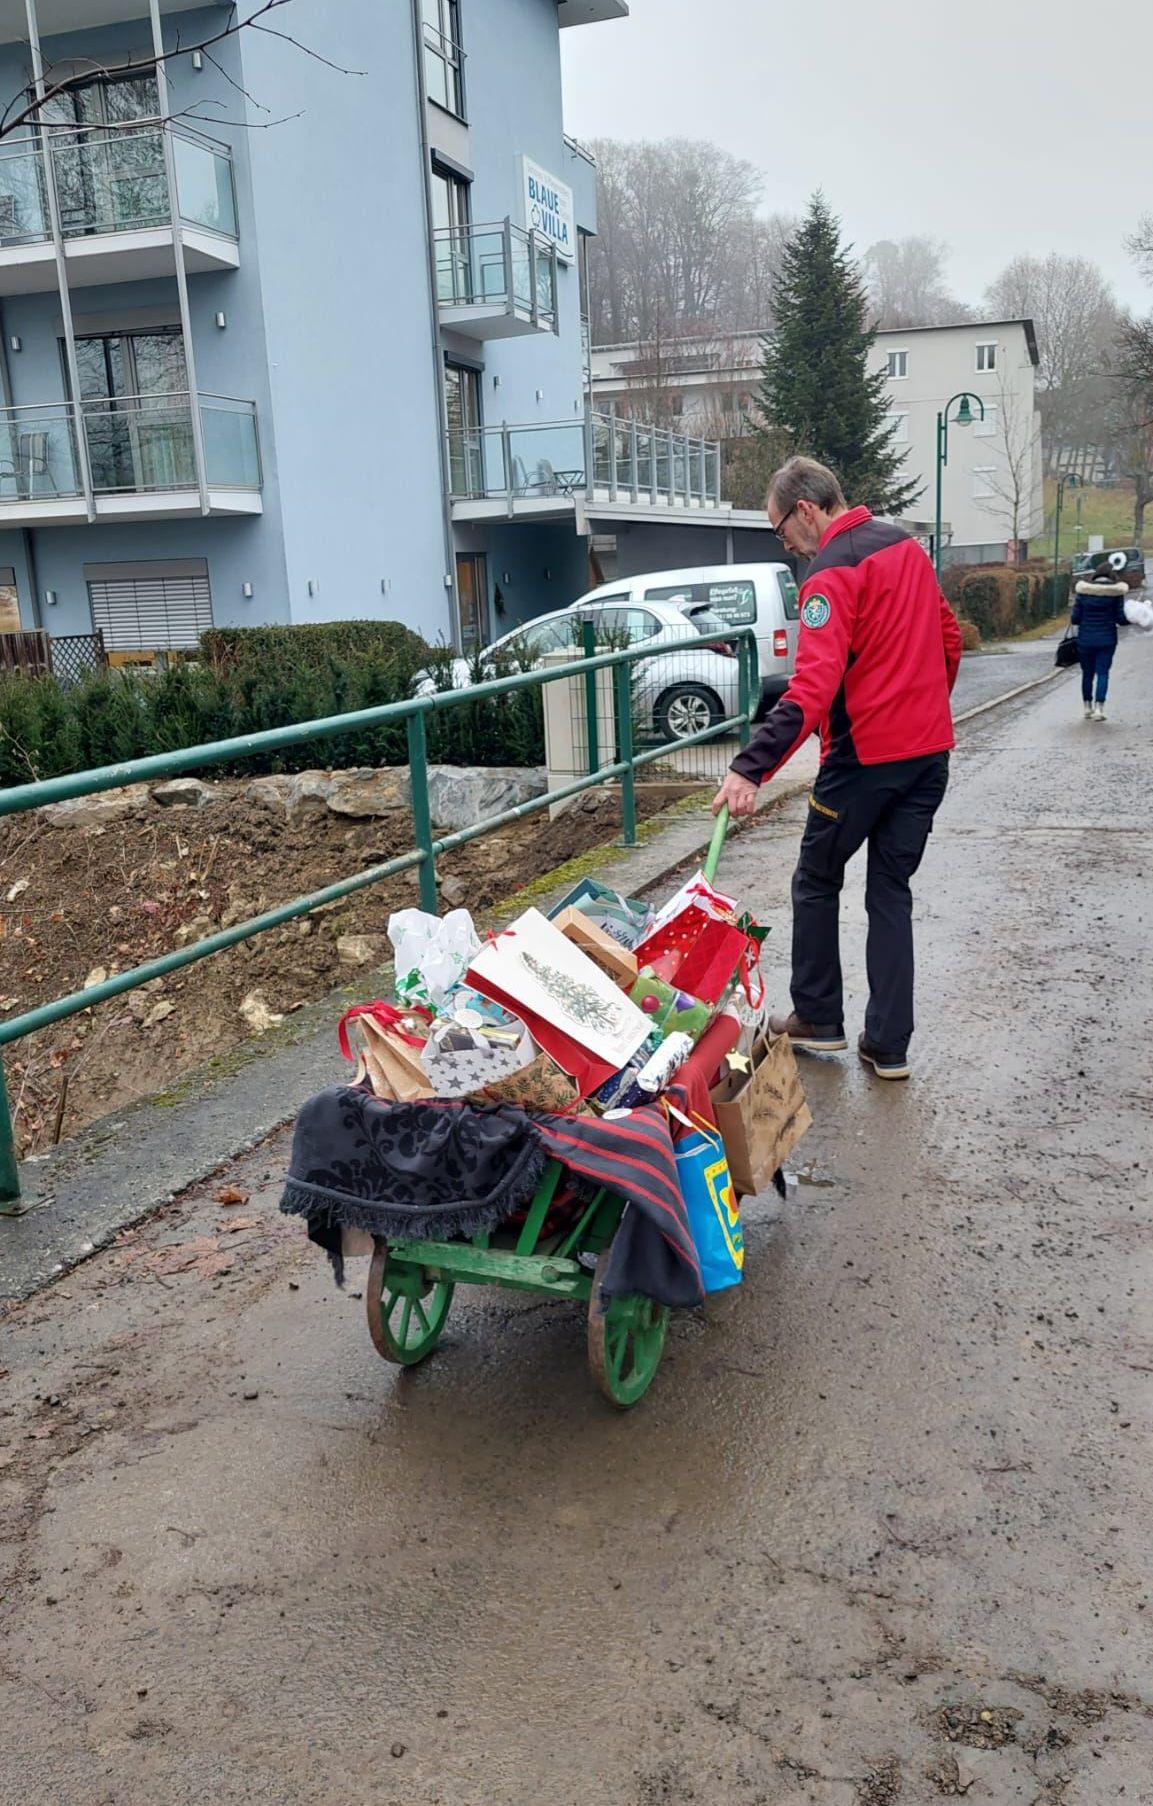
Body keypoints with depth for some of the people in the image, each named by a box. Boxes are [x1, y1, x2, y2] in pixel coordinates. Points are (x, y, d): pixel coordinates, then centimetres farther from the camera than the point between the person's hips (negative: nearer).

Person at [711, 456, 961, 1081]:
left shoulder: (833, 573, -15)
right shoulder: (906, 545, 11)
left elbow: (812, 688, -27)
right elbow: (948, 638, 20)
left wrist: (749, 769, -34)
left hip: (865, 755, -7)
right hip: (929, 750, 7)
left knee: (816, 882, 12)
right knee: (891, 892, 11)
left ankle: (818, 1019, 21)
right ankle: (888, 1045, 12)